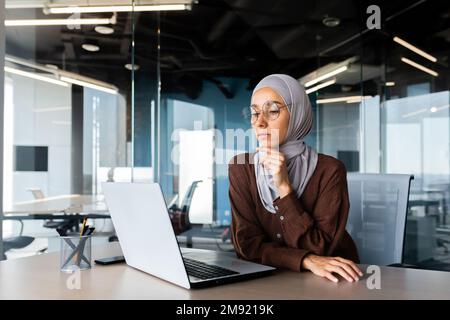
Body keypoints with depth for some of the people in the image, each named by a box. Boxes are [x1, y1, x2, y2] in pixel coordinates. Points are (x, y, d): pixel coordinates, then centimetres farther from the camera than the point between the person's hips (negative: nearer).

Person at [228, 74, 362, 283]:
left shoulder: (329, 170, -12)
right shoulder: (240, 167, -5)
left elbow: (319, 250, -16)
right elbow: (248, 244, -10)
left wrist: (284, 187, -22)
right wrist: (306, 260, -23)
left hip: (330, 281, -1)